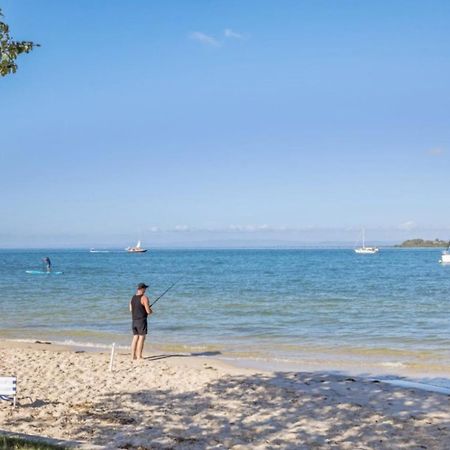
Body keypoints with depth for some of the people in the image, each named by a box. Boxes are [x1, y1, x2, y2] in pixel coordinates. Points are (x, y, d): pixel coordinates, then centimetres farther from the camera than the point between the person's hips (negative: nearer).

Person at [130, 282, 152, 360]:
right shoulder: (144, 298, -13)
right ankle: (139, 356, -5)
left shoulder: (133, 298, 9)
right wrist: (151, 311, 7)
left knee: (135, 337, 13)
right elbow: (148, 311, -15)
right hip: (141, 321, -7)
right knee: (141, 338, -3)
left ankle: (133, 356, 14)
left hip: (134, 320, 7)